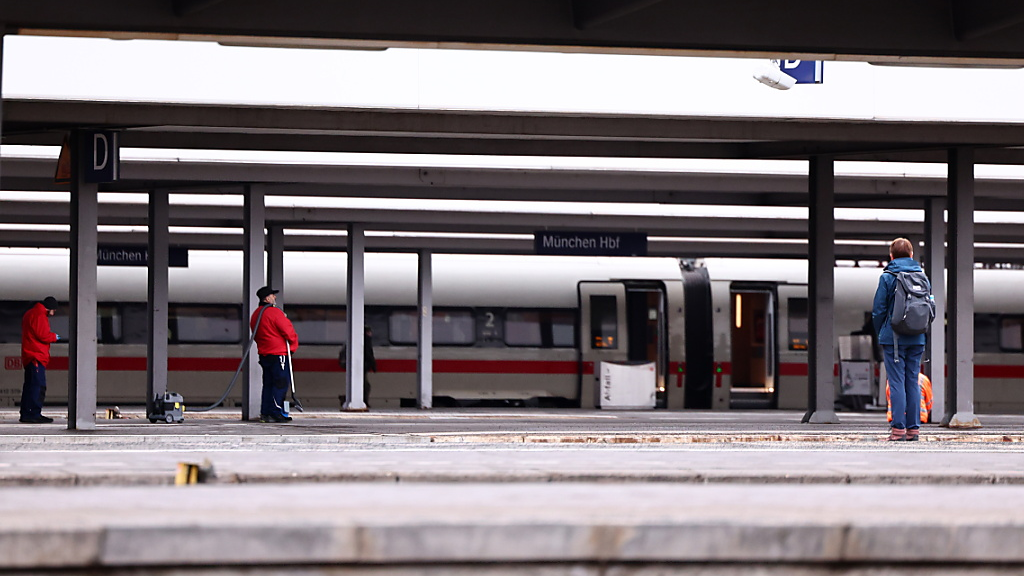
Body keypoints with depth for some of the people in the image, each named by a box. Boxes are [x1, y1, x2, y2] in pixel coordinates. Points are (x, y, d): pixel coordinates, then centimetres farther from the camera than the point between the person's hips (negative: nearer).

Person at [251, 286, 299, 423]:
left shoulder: (255, 315, 14)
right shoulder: (274, 312, -14)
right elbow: (288, 331, -12)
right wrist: (294, 344, 5)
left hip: (263, 354, 9)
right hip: (278, 353, -9)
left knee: (268, 384, 11)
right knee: (281, 383, -6)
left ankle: (265, 412, 9)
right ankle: (275, 413, -10)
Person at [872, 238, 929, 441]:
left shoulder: (887, 277, -5)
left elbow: (878, 310, -4)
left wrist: (880, 334, 9)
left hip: (894, 338, -4)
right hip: (917, 339, 4)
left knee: (897, 382, -3)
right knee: (913, 382, 8)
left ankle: (899, 428, -8)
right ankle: (913, 428, 7)